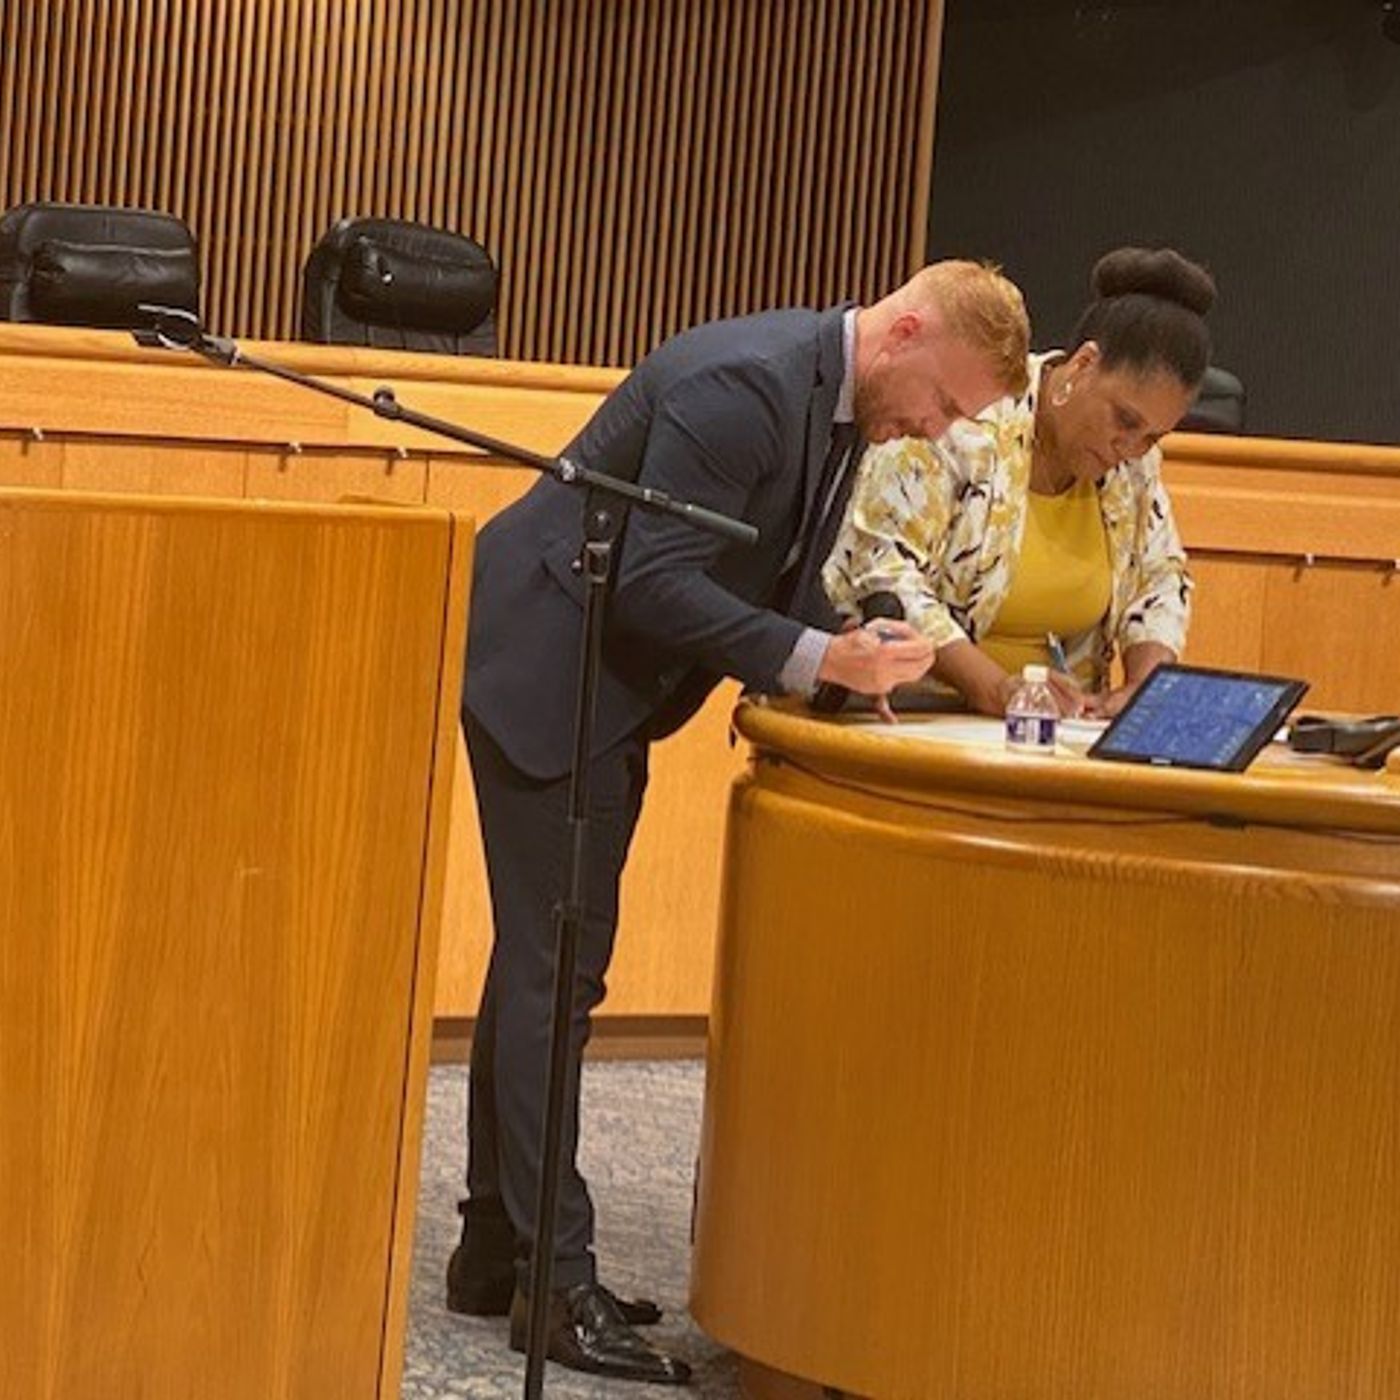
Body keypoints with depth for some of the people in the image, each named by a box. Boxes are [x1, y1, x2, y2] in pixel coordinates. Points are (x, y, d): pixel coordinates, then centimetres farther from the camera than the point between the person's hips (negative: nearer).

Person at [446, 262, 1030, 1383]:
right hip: (547, 670, -10)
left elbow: (776, 576, 12)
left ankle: (497, 1251, 23)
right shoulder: (743, 382, -26)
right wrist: (818, 659, -30)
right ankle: (555, 1281, -2)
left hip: (610, 688, 10)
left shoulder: (837, 394, 4)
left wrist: (847, 650, -6)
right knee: (551, 971, -7)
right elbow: (651, 584, -28)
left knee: (544, 963, 14)